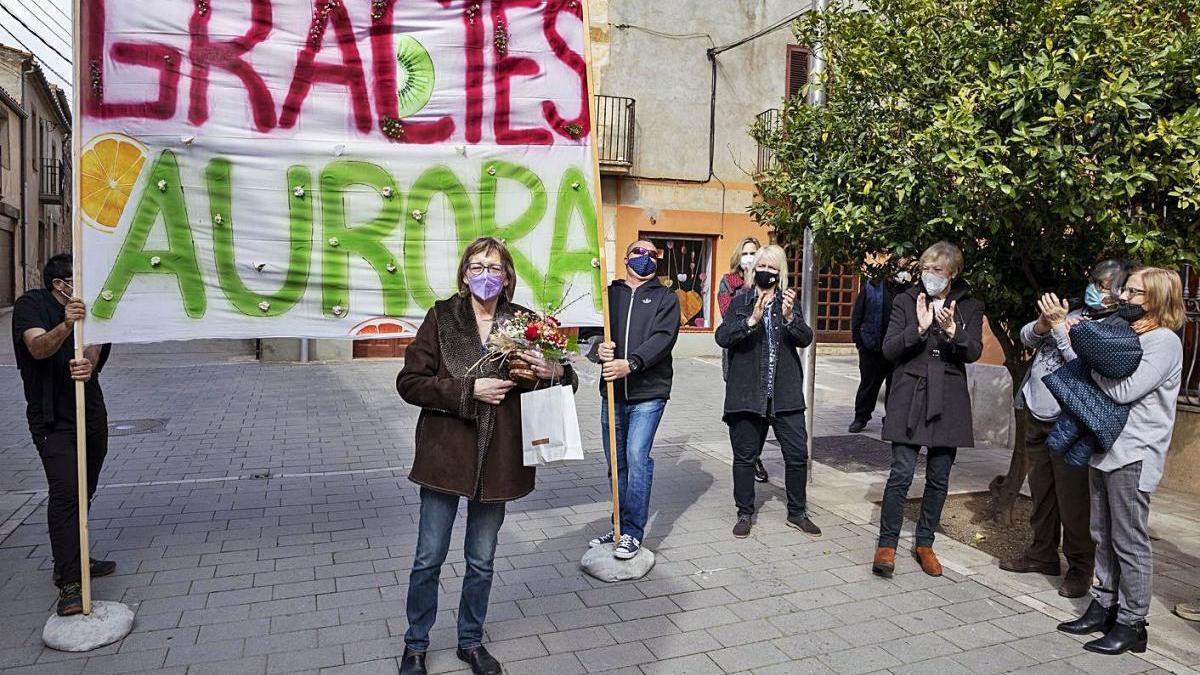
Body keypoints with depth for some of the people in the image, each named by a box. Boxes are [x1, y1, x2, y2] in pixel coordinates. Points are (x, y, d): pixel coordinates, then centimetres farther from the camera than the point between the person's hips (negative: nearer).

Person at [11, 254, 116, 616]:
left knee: (84, 492, 13)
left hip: (91, 413, 5)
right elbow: (37, 347, -25)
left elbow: (94, 349, -13)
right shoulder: (30, 305, -7)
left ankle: (73, 561, 29)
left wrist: (87, 364, -37)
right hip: (52, 418, -5)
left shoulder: (89, 308, 4)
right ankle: (69, 585, -16)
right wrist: (64, 326, -46)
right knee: (65, 492, -15)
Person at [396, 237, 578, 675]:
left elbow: (568, 381, 5)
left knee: (481, 561, 16)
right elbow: (409, 382, -7)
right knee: (428, 559, 10)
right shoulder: (442, 317, -3)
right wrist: (469, 390, -18)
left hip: (497, 459, 1)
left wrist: (555, 373, -19)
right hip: (445, 455, -1)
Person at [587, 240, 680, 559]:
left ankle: (632, 532, 0)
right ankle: (621, 527, 25)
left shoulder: (665, 298, 6)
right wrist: (598, 349, -20)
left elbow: (663, 338, -10)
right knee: (617, 462, 12)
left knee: (637, 457, -12)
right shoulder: (608, 294, 12)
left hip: (648, 392, -3)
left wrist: (631, 364, -24)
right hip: (612, 392, 4)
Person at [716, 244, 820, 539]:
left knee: (798, 453, 2)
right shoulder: (741, 302, 5)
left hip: (785, 394, 1)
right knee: (744, 456, 7)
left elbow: (805, 339, -4)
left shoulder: (789, 302, 9)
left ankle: (797, 512, 20)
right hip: (747, 393, -1)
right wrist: (751, 320, -26)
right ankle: (745, 514, 22)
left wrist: (789, 317, -23)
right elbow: (722, 337, -9)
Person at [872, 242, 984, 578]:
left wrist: (952, 331, -22)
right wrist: (919, 328, -20)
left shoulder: (970, 307, 8)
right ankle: (887, 545, 3)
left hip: (948, 402, 2)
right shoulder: (906, 301, 3)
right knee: (901, 473, -8)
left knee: (939, 478, 8)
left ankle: (925, 544, 22)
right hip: (909, 398, -2)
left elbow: (974, 352, -4)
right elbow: (889, 349, -4)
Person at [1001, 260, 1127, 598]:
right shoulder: (1073, 311, 11)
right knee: (1041, 491, 17)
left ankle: (1080, 568, 12)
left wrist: (1059, 326, -19)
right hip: (1037, 414, 7)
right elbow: (1027, 337, 8)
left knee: (1072, 497, -2)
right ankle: (1042, 554, 31)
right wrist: (1043, 323, -13)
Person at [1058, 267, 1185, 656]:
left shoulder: (1164, 341, -10)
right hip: (1104, 449, 8)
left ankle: (1131, 624, 8)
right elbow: (1085, 372, 11)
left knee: (1129, 541, -1)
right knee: (1103, 537, 14)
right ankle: (1103, 607, 24)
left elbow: (1123, 391, -19)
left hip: (1133, 456, -8)